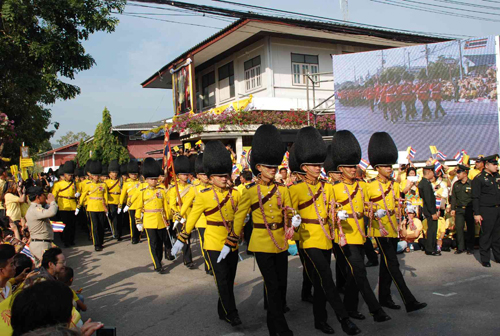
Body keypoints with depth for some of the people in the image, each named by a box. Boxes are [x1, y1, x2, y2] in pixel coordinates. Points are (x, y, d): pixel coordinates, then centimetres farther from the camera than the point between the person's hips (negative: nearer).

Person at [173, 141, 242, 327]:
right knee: (222, 280, -6)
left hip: (232, 244, 4)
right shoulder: (204, 196, -5)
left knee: (229, 279, 11)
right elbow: (191, 218, 0)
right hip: (214, 243, -4)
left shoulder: (235, 194, 4)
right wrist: (181, 240, 2)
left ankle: (223, 312, 26)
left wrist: (234, 240, 11)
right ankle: (232, 314, 2)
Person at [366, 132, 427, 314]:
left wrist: (400, 226, 9)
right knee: (393, 264, -8)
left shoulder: (394, 184, 10)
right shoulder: (370, 186, -7)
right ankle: (409, 301, -9)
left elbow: (398, 207, 14)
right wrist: (375, 212, -18)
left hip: (393, 228, 6)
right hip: (380, 228, -6)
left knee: (387, 263, 12)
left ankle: (384, 297, 23)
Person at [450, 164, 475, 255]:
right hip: (459, 210, 3)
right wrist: (453, 209, 6)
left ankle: (470, 248, 17)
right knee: (459, 228, -1)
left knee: (471, 229, 5)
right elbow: (453, 197, 12)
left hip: (469, 210, -3)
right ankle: (460, 248, 9)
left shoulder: (472, 184, -3)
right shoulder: (456, 184, 9)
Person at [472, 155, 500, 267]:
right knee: (486, 235, 0)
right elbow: (475, 198, -9)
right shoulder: (479, 179, -7)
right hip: (486, 211, -6)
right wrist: (476, 213, -13)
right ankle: (485, 259, 9)